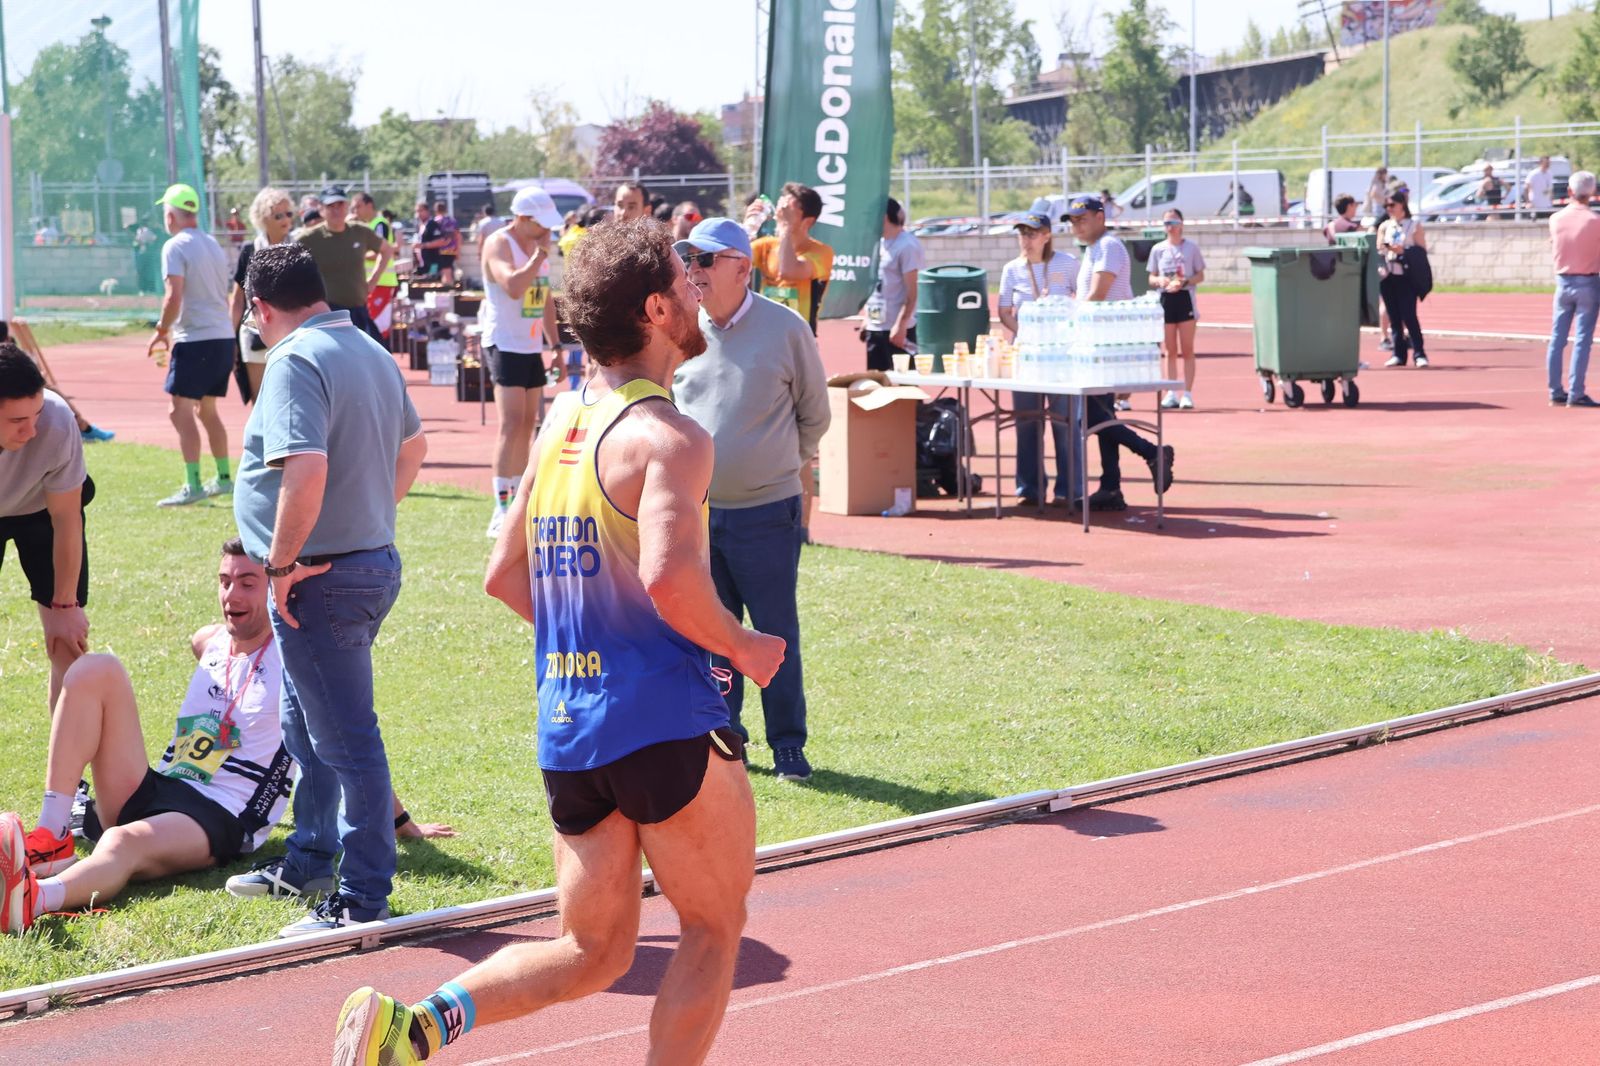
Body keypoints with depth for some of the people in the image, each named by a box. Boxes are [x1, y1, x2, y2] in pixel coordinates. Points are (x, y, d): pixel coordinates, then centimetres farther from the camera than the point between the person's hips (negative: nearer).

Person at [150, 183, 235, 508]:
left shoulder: (176, 246, -10)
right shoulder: (213, 245, 16)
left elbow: (174, 297, -20)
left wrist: (162, 330, -5)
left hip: (195, 340, -9)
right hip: (224, 336, 9)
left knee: (179, 410, -7)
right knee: (206, 410, 20)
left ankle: (192, 486, -13)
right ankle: (224, 478, 24)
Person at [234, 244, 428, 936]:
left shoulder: (295, 361, -18)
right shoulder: (370, 352, 12)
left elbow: (306, 469, -30)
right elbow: (413, 445, 25)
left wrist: (282, 563, -20)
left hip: (322, 578, -10)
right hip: (374, 560, 10)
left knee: (346, 740, -4)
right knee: (307, 724, 25)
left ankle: (364, 898, 2)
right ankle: (309, 860, 37)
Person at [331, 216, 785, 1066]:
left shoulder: (558, 431, 11)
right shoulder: (667, 437, -14)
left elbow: (505, 576, 17)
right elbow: (668, 575, -29)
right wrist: (743, 647, -13)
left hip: (567, 730, 7)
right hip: (665, 723, -7)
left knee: (592, 952, 15)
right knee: (714, 928, 12)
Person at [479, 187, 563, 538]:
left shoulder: (537, 245, 14)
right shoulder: (499, 245, -12)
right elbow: (513, 287, -29)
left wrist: (555, 344, 19)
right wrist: (541, 253, -21)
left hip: (532, 346, 8)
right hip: (505, 344, -8)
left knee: (528, 424, 9)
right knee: (511, 423, -15)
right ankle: (501, 510, -18)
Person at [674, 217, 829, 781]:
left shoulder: (785, 329, -5)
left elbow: (814, 414, 7)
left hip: (766, 512, -3)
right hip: (692, 508, 3)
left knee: (777, 635, 3)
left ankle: (788, 745, 13)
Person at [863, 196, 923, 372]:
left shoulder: (907, 246, -11)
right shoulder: (879, 243, 14)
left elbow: (913, 291, -15)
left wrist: (900, 324, -21)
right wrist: (868, 318, 17)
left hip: (897, 329, -9)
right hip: (874, 327, 9)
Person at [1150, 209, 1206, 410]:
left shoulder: (1192, 247, 2)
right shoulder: (1158, 250, 7)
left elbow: (1200, 276, 3)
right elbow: (1151, 278, 11)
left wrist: (1184, 282, -15)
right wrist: (1159, 280, -12)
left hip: (1185, 298, -2)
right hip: (1165, 300, 2)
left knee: (1187, 350, -1)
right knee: (1170, 350, 4)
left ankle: (1187, 393, -1)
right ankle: (1171, 393, 7)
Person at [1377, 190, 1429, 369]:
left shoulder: (1415, 225, 3)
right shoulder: (1384, 226, 15)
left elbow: (1422, 249, -3)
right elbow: (1378, 250, 13)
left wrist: (1404, 251, -16)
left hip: (1406, 276, -4)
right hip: (1387, 275, 4)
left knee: (1409, 315, -11)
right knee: (1394, 317, 4)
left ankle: (1419, 354, -8)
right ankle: (1398, 354, 9)